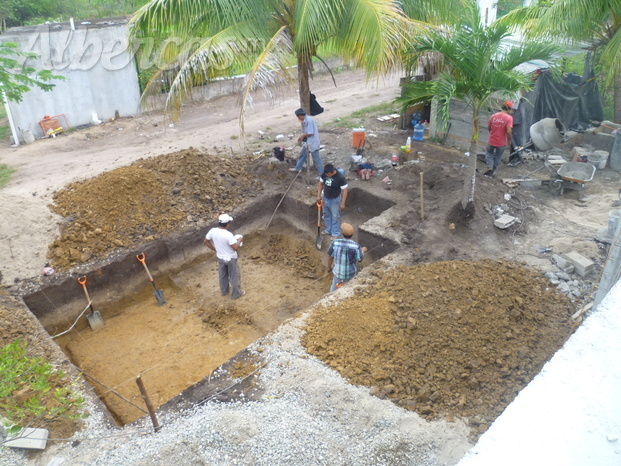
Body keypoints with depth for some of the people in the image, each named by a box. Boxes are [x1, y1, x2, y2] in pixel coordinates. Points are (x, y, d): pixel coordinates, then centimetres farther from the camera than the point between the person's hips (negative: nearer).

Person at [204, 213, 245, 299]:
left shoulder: (213, 231, -16)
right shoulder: (229, 235, -33)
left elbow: (206, 242, -2)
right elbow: (236, 248, -28)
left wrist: (215, 249, 9)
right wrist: (239, 240, -10)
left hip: (220, 257, 5)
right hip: (231, 258, -5)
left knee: (222, 275, 26)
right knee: (234, 276, 16)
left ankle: (224, 291, 47)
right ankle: (236, 293, 33)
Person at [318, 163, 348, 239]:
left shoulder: (340, 177, -28)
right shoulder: (324, 174, -12)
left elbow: (344, 190, -22)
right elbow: (320, 184, 4)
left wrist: (342, 203, -21)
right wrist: (318, 195, 0)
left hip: (335, 200, -6)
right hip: (325, 198, 6)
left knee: (335, 217, 9)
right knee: (327, 215, 21)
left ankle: (336, 233, 26)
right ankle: (328, 230, 41)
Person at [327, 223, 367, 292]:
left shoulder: (335, 243, -22)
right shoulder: (356, 246, -27)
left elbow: (330, 257, -9)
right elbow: (360, 259, -10)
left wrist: (329, 267, 10)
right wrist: (363, 251, 10)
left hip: (338, 270, 2)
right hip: (351, 273, -1)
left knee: (334, 287, 28)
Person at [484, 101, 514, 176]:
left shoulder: (493, 116, -4)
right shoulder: (509, 118, -16)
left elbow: (488, 128, 6)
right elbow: (509, 131, -23)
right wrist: (509, 140, -7)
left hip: (491, 140, 2)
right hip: (501, 142, -2)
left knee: (489, 153, 26)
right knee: (498, 156, 19)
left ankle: (490, 167, 7)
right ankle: (493, 170, 31)